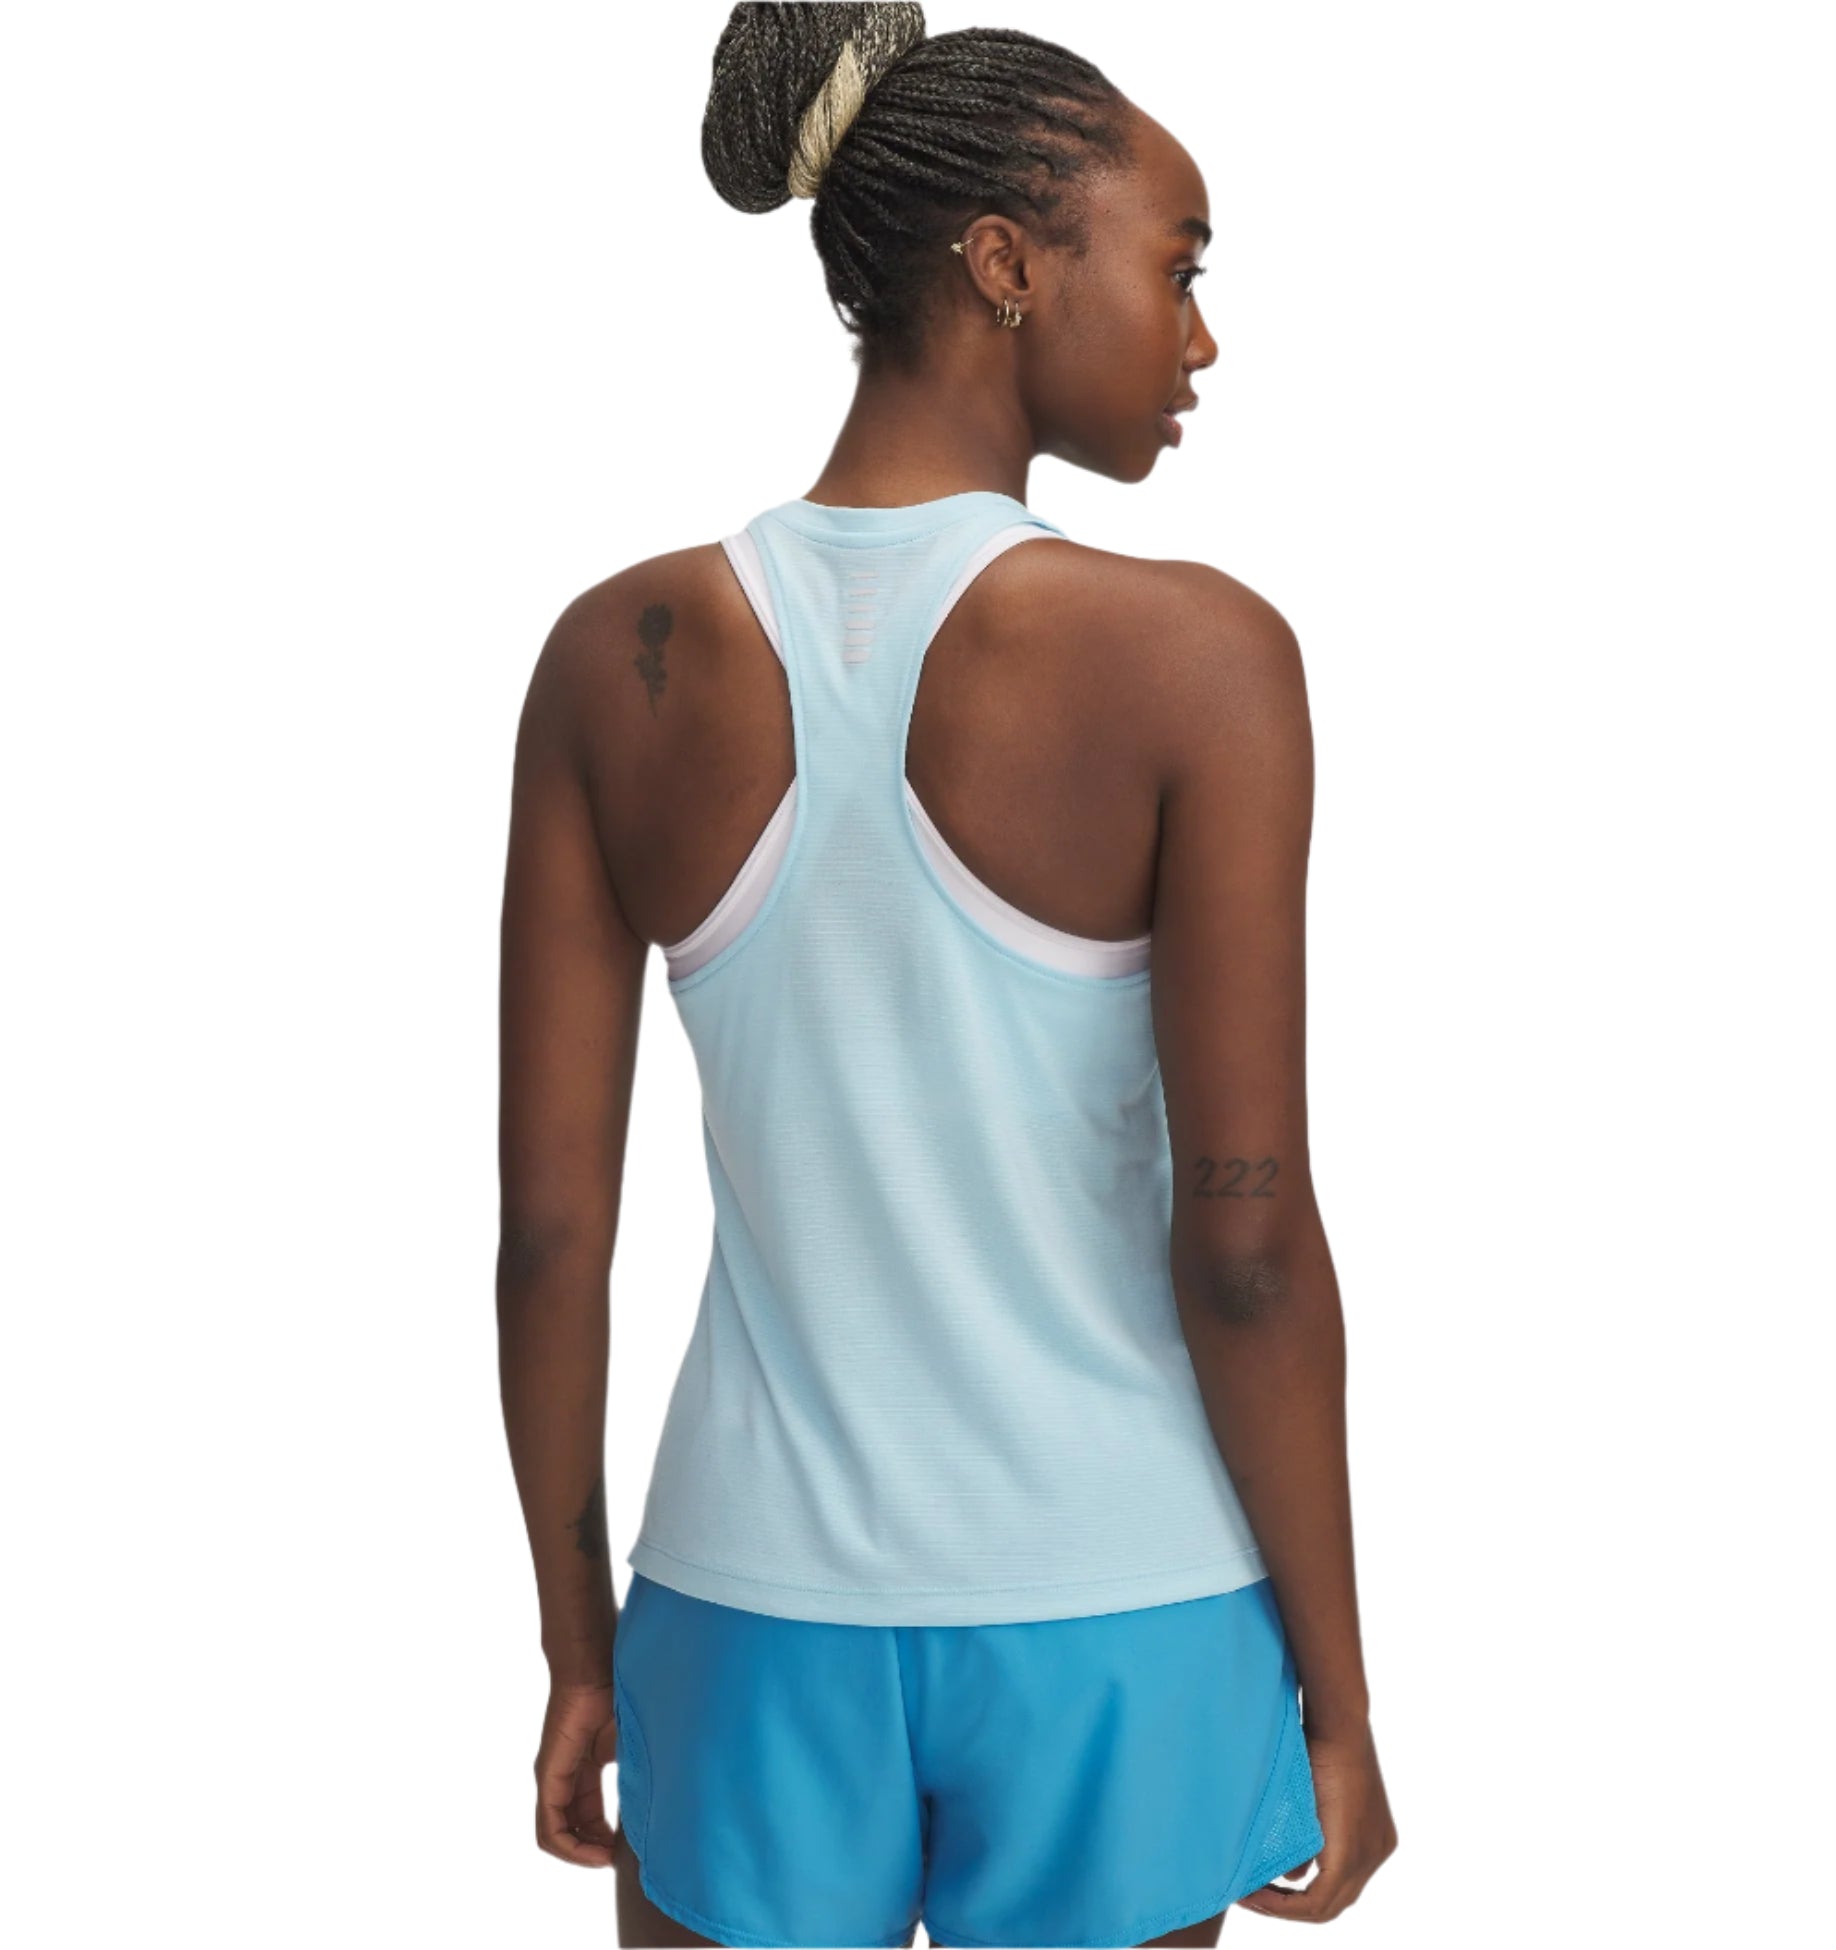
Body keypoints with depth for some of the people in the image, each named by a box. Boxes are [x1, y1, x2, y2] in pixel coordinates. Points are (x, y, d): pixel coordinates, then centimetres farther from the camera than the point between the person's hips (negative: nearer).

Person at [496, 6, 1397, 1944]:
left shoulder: (620, 656, -6)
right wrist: (1335, 1694, -3)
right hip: (1114, 1632, -2)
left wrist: (578, 1641, 9)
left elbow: (548, 1222, -4)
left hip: (764, 1618, 2)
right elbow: (1244, 1230, -16)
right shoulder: (1194, 656, -15)